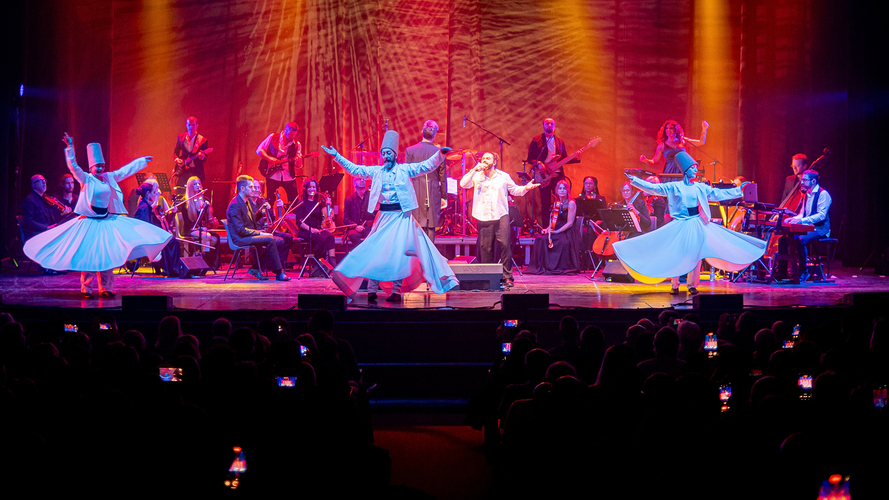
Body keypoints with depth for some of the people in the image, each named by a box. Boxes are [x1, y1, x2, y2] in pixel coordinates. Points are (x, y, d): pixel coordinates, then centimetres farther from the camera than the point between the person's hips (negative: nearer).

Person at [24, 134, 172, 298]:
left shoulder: (109, 178, 10)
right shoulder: (86, 179, -4)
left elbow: (126, 170, 19)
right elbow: (73, 167, -18)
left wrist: (142, 161, 27)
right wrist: (70, 148, -30)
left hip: (107, 221, 5)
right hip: (90, 222, -5)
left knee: (107, 255, 4)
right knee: (88, 256, -3)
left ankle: (105, 289, 11)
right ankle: (86, 289, 6)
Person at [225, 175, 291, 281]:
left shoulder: (248, 202, 16)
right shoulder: (234, 205, -15)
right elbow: (240, 230, -21)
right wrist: (260, 233, -20)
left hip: (250, 235, 10)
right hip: (241, 239, -10)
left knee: (280, 241, -4)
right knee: (270, 240, -29)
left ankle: (256, 268, -4)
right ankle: (279, 273, -22)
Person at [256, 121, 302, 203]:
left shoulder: (296, 144, 5)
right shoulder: (272, 138, 1)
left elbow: (298, 166, 4)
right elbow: (259, 150, 2)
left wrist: (298, 160, -19)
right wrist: (269, 158, -13)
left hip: (289, 177, 2)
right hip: (273, 176, -1)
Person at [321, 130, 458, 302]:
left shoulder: (405, 169, 1)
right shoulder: (376, 171, 9)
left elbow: (427, 165, -5)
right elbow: (354, 169, 13)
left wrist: (440, 154, -19)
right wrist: (337, 156, 12)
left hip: (401, 216, -3)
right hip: (383, 216, 3)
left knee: (399, 253, -7)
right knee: (375, 251, -1)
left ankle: (397, 291, -1)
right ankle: (372, 289, 3)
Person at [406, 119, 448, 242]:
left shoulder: (410, 150, -3)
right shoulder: (439, 152, -1)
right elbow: (442, 177, 5)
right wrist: (444, 197, 14)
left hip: (416, 192, 0)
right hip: (433, 194, 1)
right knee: (431, 227, 6)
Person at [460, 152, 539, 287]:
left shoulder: (503, 176, 10)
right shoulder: (477, 176, 10)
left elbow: (514, 190, 18)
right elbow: (463, 184, -3)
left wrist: (526, 188, -1)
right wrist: (474, 170, -9)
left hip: (501, 216, -1)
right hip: (484, 217, 1)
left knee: (505, 245, -10)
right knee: (485, 247, 1)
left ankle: (507, 277, -5)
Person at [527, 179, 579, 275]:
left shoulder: (571, 204, -7)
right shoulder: (556, 203, 14)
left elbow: (570, 223, -13)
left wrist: (556, 231, -21)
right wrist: (548, 228, -3)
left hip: (567, 232, -6)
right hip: (556, 230, 6)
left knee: (563, 242, -35)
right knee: (540, 239, -20)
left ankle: (561, 267, -19)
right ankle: (541, 266, -18)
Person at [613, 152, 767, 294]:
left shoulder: (701, 188, 9)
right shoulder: (674, 187, 1)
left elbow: (719, 194, 15)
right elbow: (653, 188, -2)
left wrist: (739, 191, 15)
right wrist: (634, 180, -10)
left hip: (697, 226, 3)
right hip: (680, 226, -3)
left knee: (695, 255, 0)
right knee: (676, 254, -4)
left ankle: (692, 285, 11)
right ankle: (675, 285, 7)